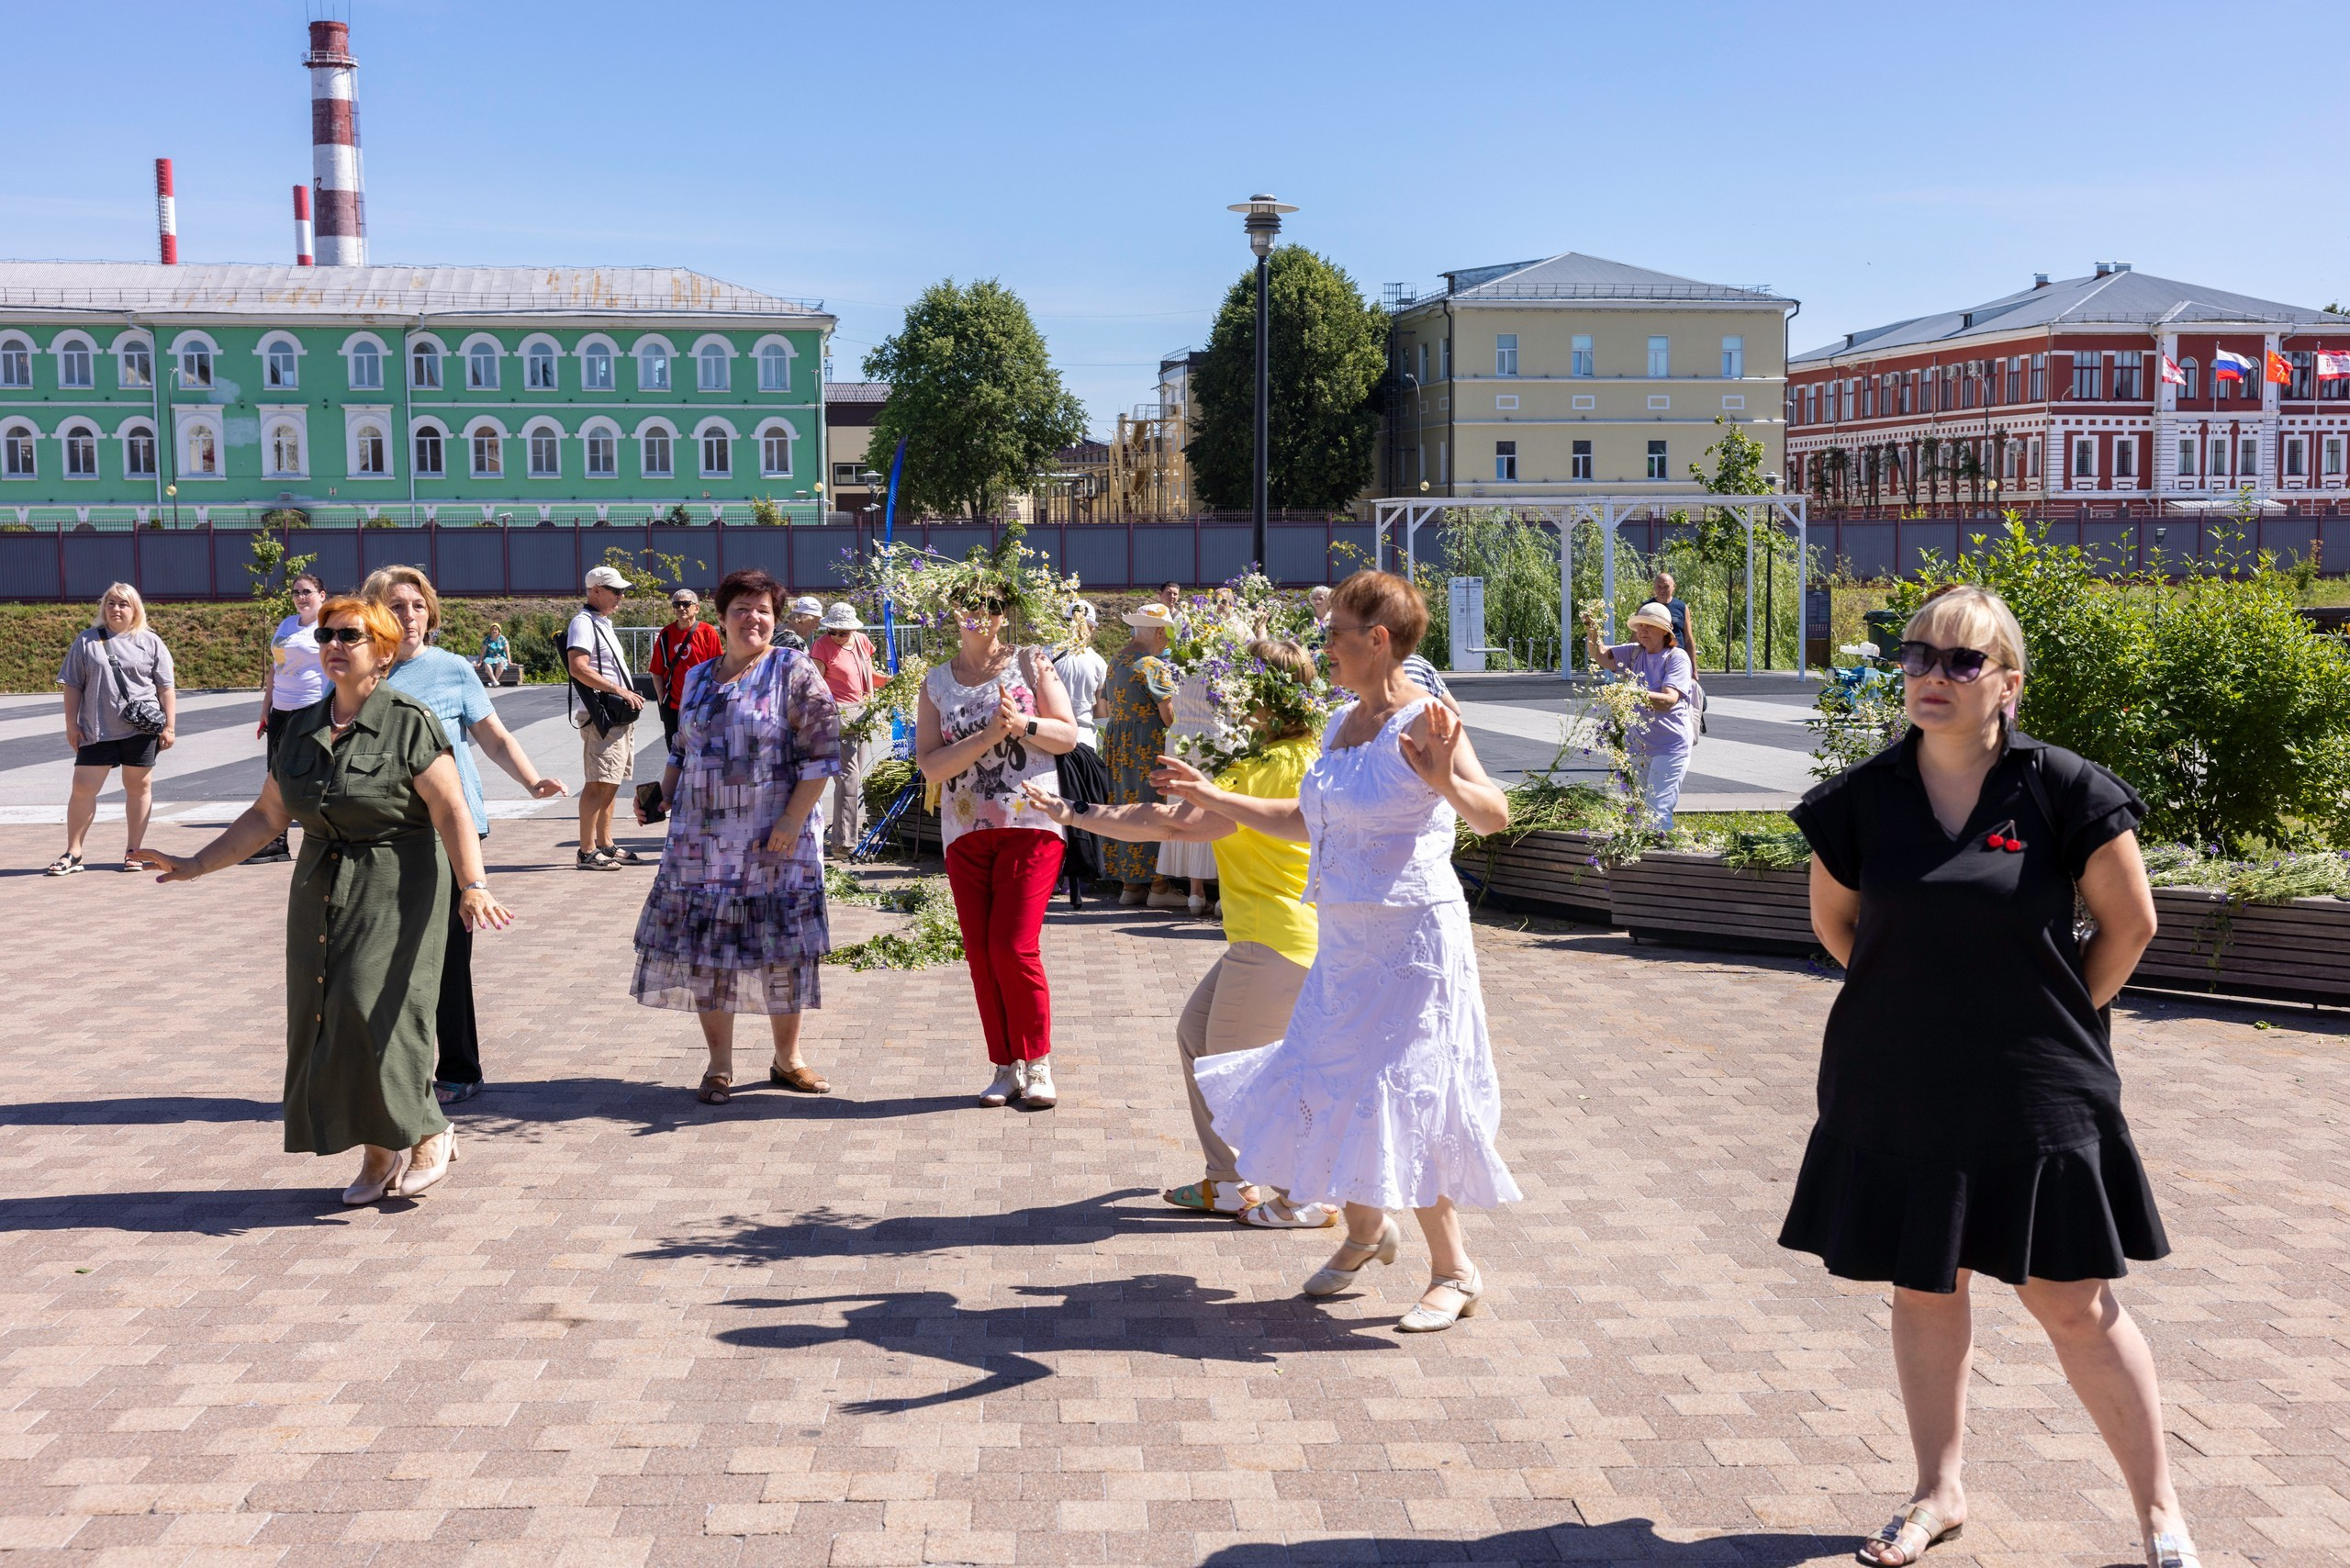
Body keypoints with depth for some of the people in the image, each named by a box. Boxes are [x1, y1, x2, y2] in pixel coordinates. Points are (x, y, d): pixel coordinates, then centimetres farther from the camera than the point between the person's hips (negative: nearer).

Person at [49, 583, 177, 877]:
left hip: (141, 729, 0)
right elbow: (72, 685, 8)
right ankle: (73, 854, 5)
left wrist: (169, 726, -1)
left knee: (139, 786, 4)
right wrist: (71, 723, 2)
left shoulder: (150, 643, 6)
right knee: (83, 787, -2)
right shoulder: (86, 642, 8)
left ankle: (133, 852, 14)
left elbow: (166, 688, 5)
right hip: (96, 730, 1)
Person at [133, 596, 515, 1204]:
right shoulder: (302, 728, 10)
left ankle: (429, 1132, 8)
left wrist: (473, 886, -28)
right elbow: (267, 815, 15)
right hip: (320, 893, 6)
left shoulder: (409, 722, -8)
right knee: (326, 1021, 4)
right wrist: (197, 865, 10)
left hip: (396, 892, -6)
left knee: (379, 1014, -13)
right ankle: (380, 1154, 15)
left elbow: (451, 812, -15)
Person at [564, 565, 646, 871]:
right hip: (601, 715, -10)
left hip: (619, 716, 10)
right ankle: (587, 852, -8)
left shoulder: (603, 623, 21)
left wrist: (629, 697, 15)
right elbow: (578, 668, -22)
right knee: (598, 783, -10)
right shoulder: (583, 622, -10)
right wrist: (619, 691, -24)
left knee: (611, 783, 13)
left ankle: (605, 845, 20)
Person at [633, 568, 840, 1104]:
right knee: (704, 951, 3)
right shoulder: (698, 678, 13)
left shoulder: (795, 672, -3)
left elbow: (820, 753, -8)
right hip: (701, 841, 4)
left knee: (780, 950, 2)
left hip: (773, 841, -4)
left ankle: (787, 1059, 18)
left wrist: (793, 821, -15)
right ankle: (719, 1066, 13)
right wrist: (659, 795, 5)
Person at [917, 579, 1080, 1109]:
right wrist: (987, 736, -15)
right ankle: (1006, 1067, 14)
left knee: (1013, 948, -11)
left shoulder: (1030, 663, 4)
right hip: (966, 830, 3)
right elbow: (929, 765, -2)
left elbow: (1068, 733, 3)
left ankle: (1037, 1064, 4)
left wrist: (1022, 724, -15)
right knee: (980, 953, 3)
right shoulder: (937, 683, 8)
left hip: (1030, 825, -3)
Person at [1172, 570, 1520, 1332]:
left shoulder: (1422, 723, -16)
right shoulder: (1343, 722, 10)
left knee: (1399, 1104, -6)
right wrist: (1215, 799, 25)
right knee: (1330, 1088, 15)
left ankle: (1455, 1271, 10)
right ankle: (1365, 1231, 38)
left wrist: (1446, 781, -49)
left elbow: (1494, 815, -29)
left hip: (1412, 940, -8)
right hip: (1344, 941, 8)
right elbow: (1305, 820, 23)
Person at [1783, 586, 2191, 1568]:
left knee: (2075, 1304, 3)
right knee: (1923, 1291, 13)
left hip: (2035, 1092, -3)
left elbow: (2130, 922, -1)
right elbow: (1833, 917, 12)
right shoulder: (1864, 797, -2)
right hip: (1898, 1092, 3)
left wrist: (2064, 1019, 3)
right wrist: (1915, 999, 8)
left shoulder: (2064, 790, -10)